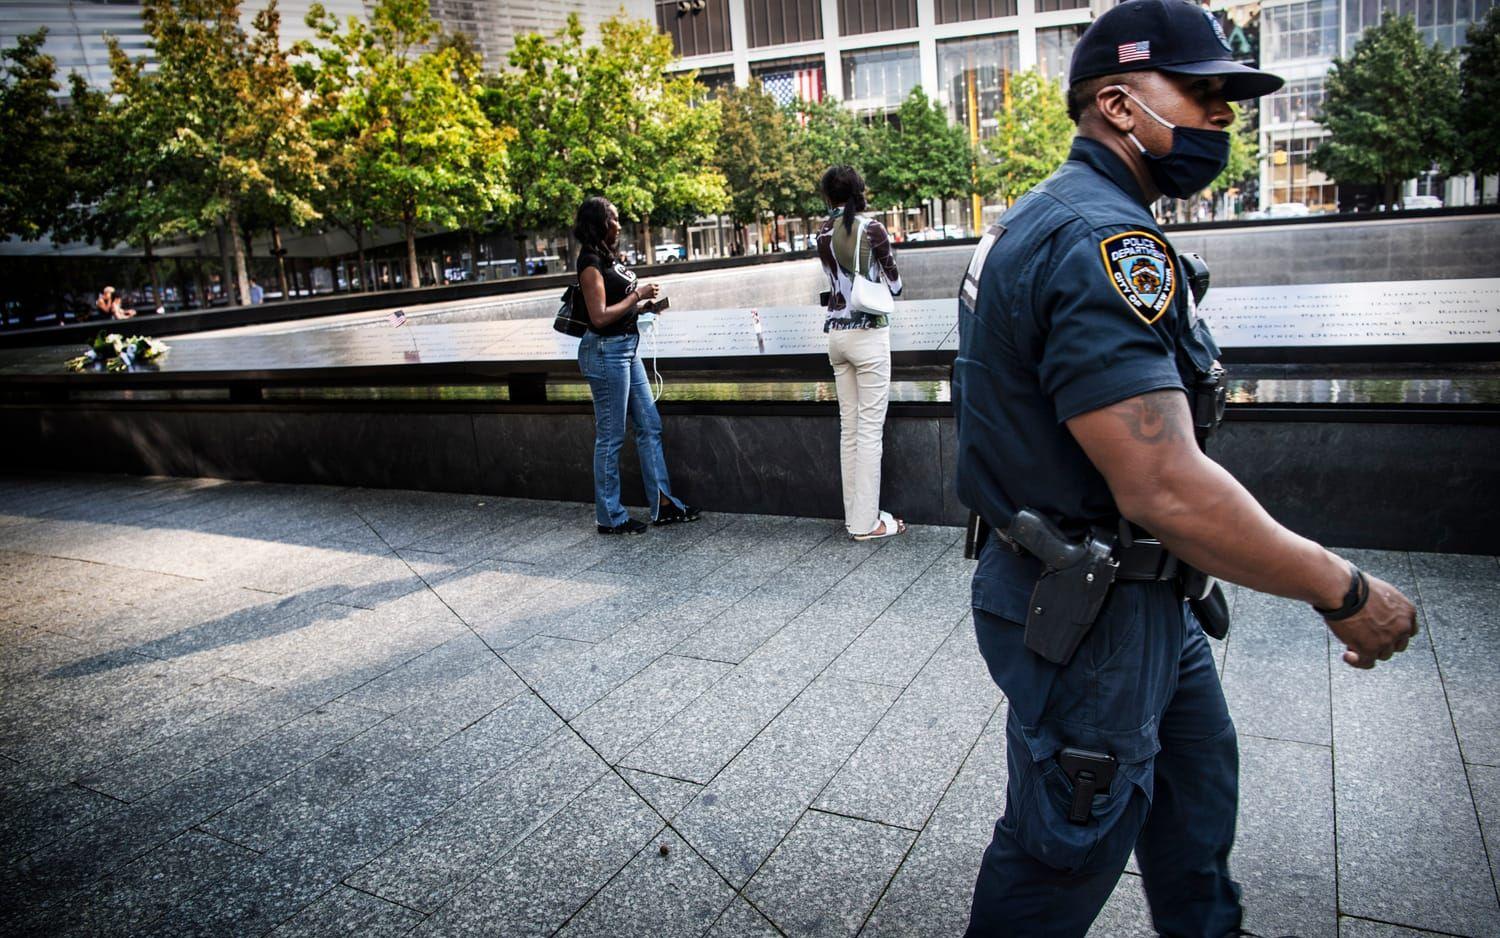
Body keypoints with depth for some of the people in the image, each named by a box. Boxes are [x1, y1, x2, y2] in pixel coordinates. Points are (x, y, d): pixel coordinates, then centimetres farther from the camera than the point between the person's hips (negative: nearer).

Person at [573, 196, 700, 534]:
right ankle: (610, 517, 9)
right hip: (606, 350, -10)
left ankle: (662, 504, 18)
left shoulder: (610, 257, 14)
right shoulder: (591, 263, -13)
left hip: (627, 348, 10)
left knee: (650, 426, 10)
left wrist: (645, 303, 4)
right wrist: (638, 295, -12)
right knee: (610, 436, -1)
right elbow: (600, 317, -19)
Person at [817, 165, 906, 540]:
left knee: (849, 427, 10)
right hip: (868, 333, -6)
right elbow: (895, 285, -1)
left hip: (836, 333, 6)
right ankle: (866, 522, 0)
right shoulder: (872, 229, -9)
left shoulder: (823, 233, 5)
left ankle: (855, 514, 15)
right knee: (871, 429, -2)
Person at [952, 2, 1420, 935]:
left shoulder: (1055, 220, 11)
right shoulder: (1104, 242, -25)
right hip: (1088, 613, -11)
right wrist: (1344, 591, -19)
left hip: (1134, 588, 11)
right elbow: (1165, 489, -32)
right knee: (1066, 854, 8)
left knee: (1198, 767, 28)